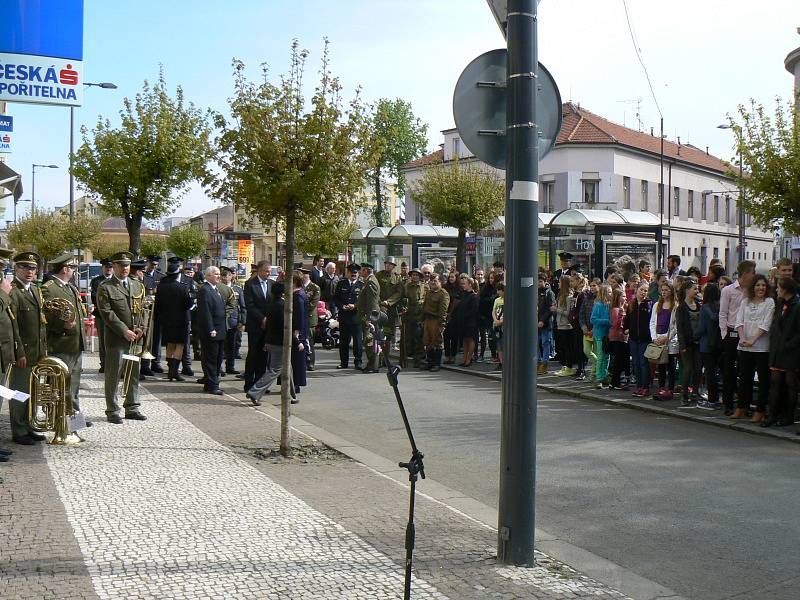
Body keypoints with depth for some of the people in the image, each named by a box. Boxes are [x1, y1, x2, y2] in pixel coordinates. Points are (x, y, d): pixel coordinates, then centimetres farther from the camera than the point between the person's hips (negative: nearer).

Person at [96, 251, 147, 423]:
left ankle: (132, 408, 20)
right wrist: (124, 331, -15)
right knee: (113, 375, 1)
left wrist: (140, 328, -3)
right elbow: (107, 313, -11)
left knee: (134, 374, 10)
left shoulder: (138, 285, 15)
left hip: (135, 338, 5)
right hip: (115, 338, -5)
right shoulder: (105, 287, -3)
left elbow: (143, 309, 13)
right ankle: (112, 411, 8)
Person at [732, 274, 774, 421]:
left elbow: (765, 324, -9)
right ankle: (741, 409, 18)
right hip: (744, 347, 4)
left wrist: (752, 340, -17)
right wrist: (742, 338, -12)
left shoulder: (769, 302, -1)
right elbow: (740, 321, 4)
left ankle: (760, 411, 8)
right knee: (744, 378, 10)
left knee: (763, 380, 1)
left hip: (762, 347, -4)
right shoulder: (745, 301, 11)